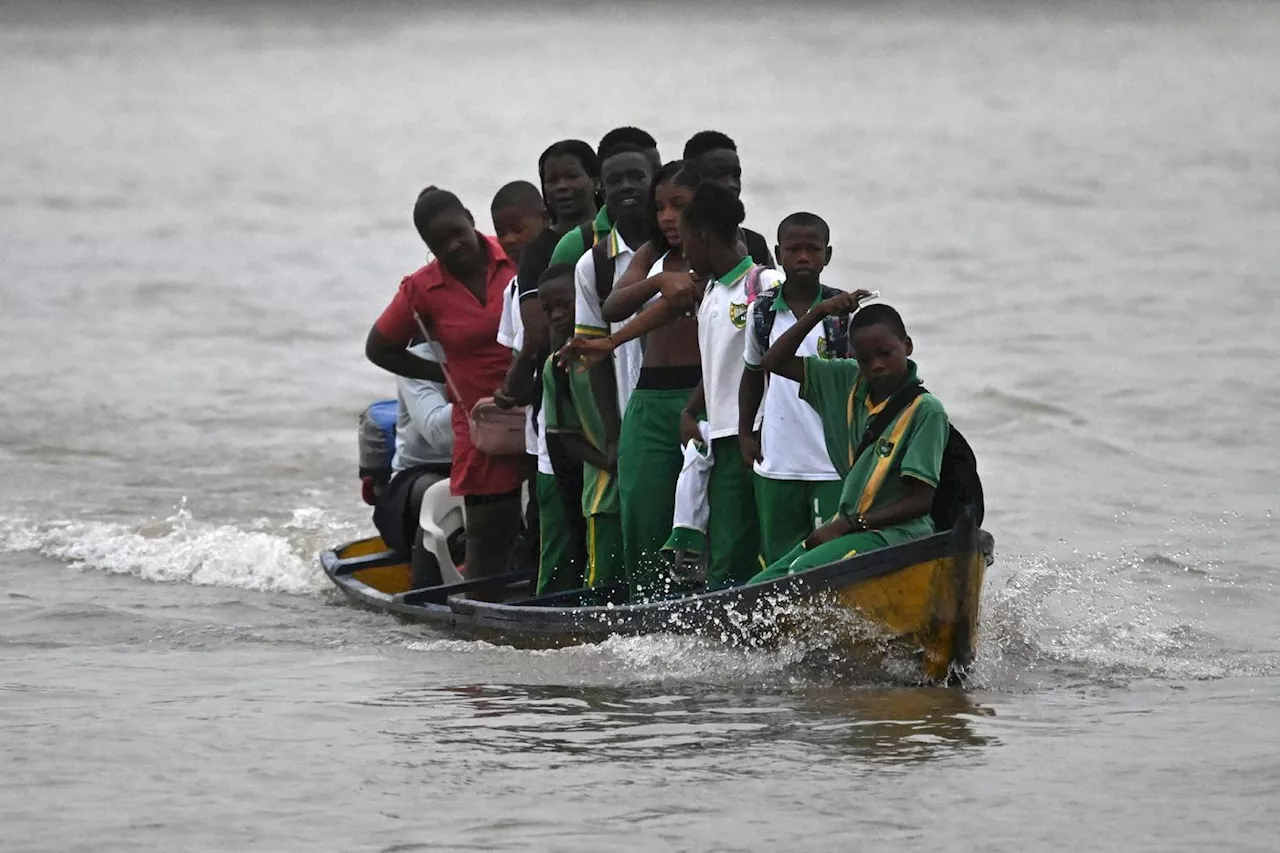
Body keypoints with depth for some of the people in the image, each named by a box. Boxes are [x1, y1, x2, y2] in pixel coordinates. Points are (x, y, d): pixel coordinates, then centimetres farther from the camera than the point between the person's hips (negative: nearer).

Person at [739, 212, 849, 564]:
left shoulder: (843, 312, -4)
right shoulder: (761, 312, 5)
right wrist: (745, 433, 11)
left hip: (834, 465, -3)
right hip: (777, 465, 3)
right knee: (779, 553, 8)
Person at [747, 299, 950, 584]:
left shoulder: (926, 411, -10)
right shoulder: (849, 383, 9)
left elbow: (922, 501, -14)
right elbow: (773, 362, 12)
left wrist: (849, 525, -16)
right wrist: (819, 313, 0)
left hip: (895, 534, -8)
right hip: (849, 528, 8)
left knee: (806, 571, -32)